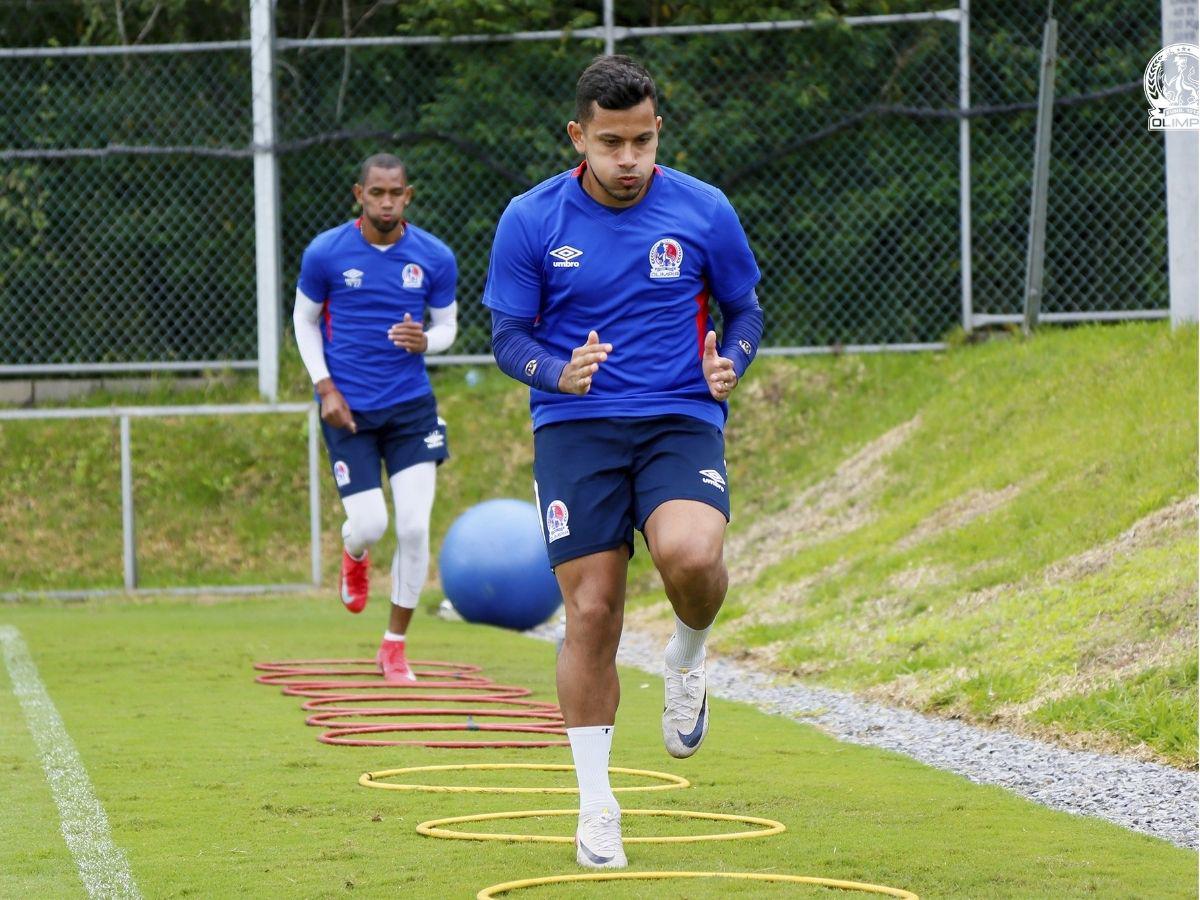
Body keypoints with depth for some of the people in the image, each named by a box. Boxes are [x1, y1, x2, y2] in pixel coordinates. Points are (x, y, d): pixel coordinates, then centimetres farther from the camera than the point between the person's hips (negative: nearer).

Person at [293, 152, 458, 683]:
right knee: (370, 524, -8)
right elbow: (304, 319, 7)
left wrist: (425, 342, -15)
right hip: (348, 409, -1)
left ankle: (395, 644, 8)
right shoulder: (325, 253, -6)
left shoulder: (434, 258, -3)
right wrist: (325, 387, -4)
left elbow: (447, 325, 9)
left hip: (411, 405, 1)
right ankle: (354, 556, 34)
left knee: (414, 526, -8)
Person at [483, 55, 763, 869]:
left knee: (690, 554, -30)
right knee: (591, 612, -3)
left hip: (681, 422, 0)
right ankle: (596, 805, 11)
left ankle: (688, 662, 6)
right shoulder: (530, 221, -1)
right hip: (575, 431, 0)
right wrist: (559, 372, -19)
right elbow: (509, 336, 2)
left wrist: (730, 362, -10)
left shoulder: (703, 212, 0)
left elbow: (746, 308, 12)